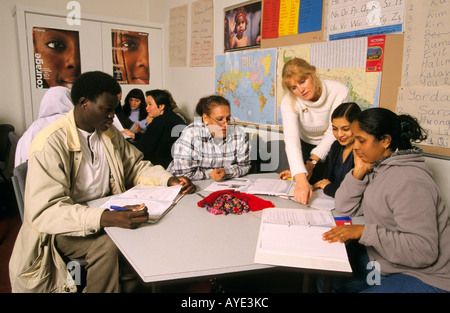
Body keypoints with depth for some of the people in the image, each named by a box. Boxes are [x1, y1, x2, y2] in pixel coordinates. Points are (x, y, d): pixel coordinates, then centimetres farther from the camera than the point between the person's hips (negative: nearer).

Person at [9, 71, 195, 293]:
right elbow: (45, 212, -27)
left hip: (106, 211, 7)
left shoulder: (109, 133, 5)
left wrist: (168, 179, -6)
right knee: (107, 245, -32)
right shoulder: (50, 143, -19)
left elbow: (135, 166, 14)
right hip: (62, 228, -6)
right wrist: (105, 218, -42)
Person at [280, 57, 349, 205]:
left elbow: (333, 132, -22)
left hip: (333, 148, 0)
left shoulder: (339, 91, -26)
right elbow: (291, 139, -40)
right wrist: (301, 179, -53)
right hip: (307, 147, 1)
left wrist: (312, 162, -32)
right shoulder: (289, 102, -26)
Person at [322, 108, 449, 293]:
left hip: (424, 279, -8)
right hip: (384, 262, 8)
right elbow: (344, 208, 0)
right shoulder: (376, 166, 0)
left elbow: (423, 251, -29)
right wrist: (358, 171, -12)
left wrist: (364, 231, -30)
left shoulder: (408, 182, -27)